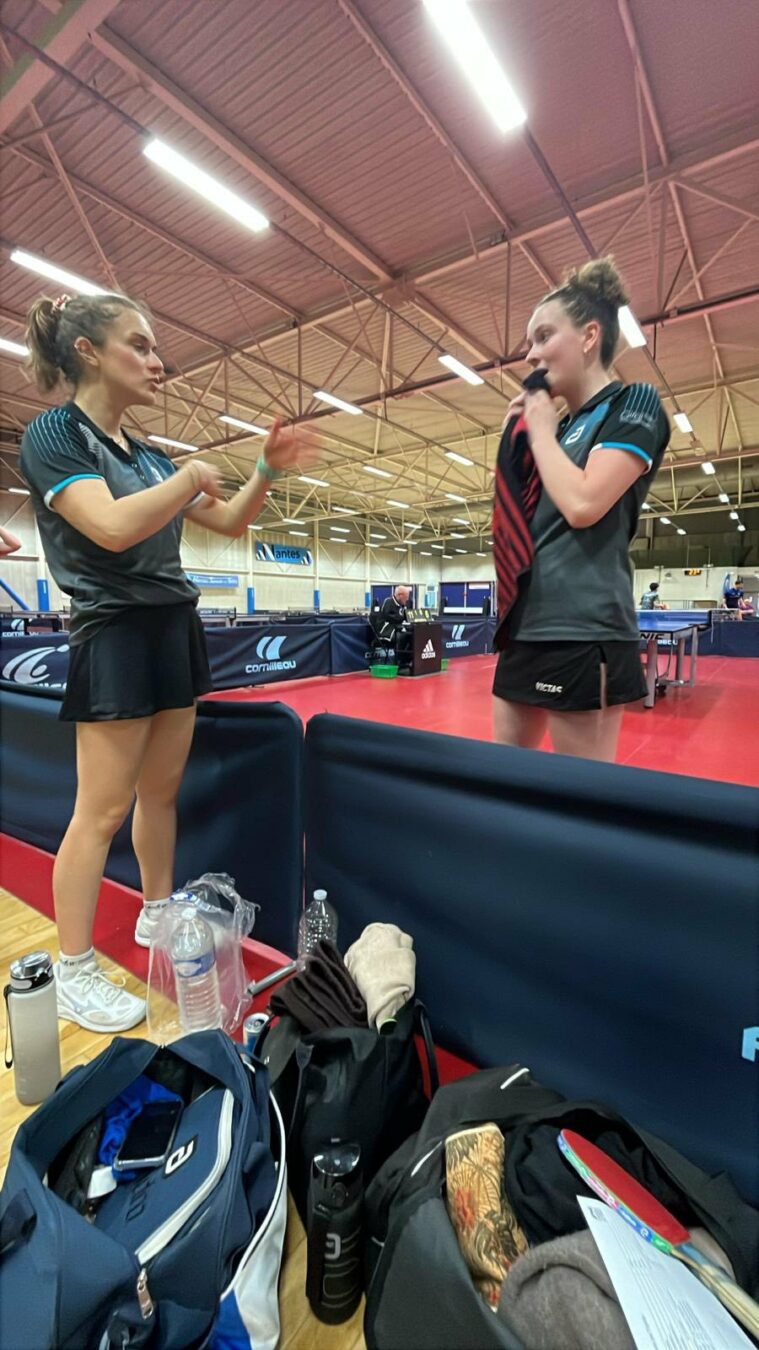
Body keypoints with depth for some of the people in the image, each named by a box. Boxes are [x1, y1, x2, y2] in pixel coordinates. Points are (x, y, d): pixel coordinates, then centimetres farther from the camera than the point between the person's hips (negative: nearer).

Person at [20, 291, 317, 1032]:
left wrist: (268, 468, 4)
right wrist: (191, 475, -10)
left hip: (176, 630, 7)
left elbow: (230, 522, 18)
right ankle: (73, 972, 13)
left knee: (162, 789, 14)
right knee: (102, 809, -3)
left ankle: (157, 915, 32)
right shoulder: (51, 434, -5)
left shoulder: (147, 455, 16)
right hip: (115, 636, -7)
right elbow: (113, 527, -22)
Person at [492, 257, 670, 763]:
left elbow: (582, 505, -17)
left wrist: (541, 432, -2)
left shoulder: (635, 405, -1)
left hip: (583, 631, -8)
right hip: (528, 624, 8)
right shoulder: (558, 428, 21)